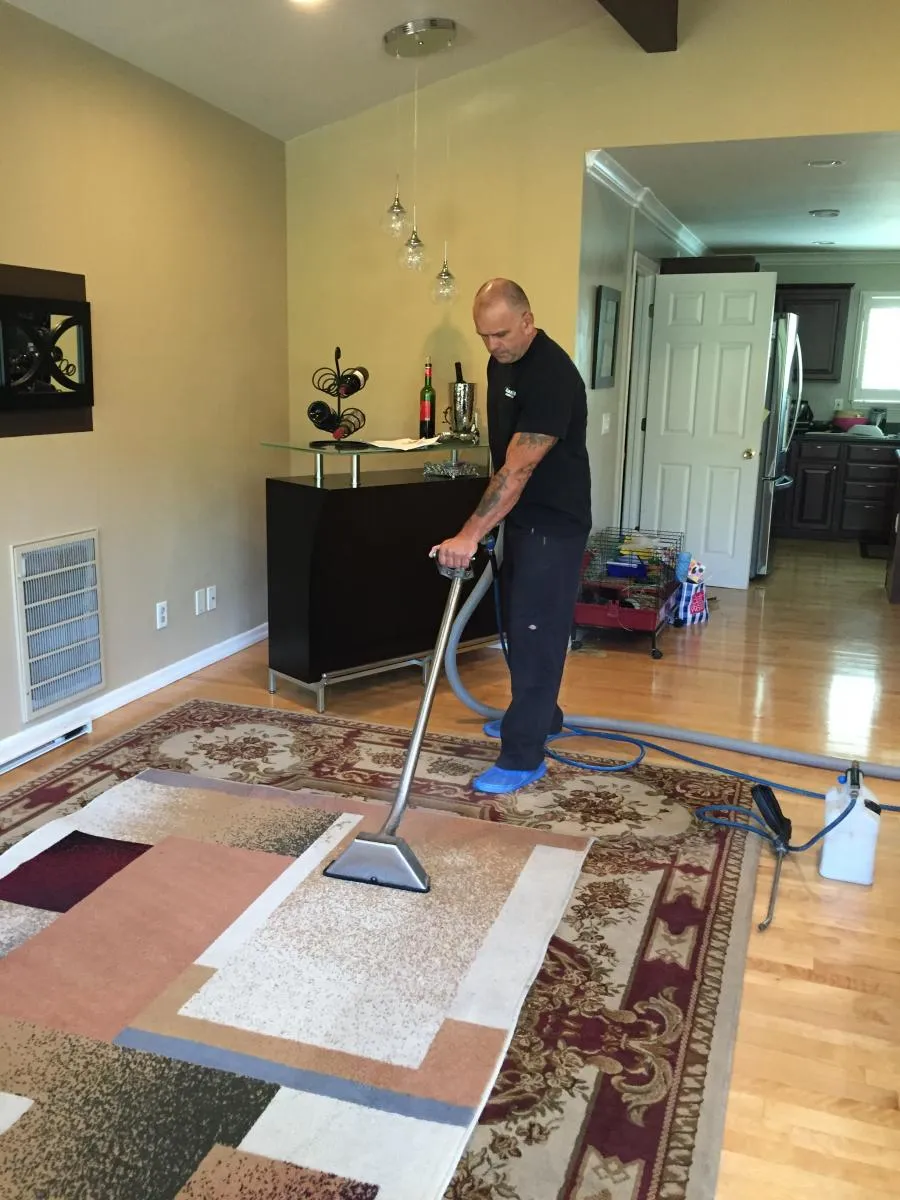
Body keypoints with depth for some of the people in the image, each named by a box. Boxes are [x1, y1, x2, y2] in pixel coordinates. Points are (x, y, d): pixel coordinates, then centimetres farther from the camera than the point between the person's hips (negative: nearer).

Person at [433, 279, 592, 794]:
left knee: (536, 631, -7)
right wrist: (487, 524, 17)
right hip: (522, 517, 10)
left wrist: (470, 534, -31)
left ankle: (524, 757, 0)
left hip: (554, 523, -10)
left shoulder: (552, 376, -25)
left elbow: (517, 469, -29)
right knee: (519, 620, 18)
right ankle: (541, 713, 36)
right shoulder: (502, 363, 6)